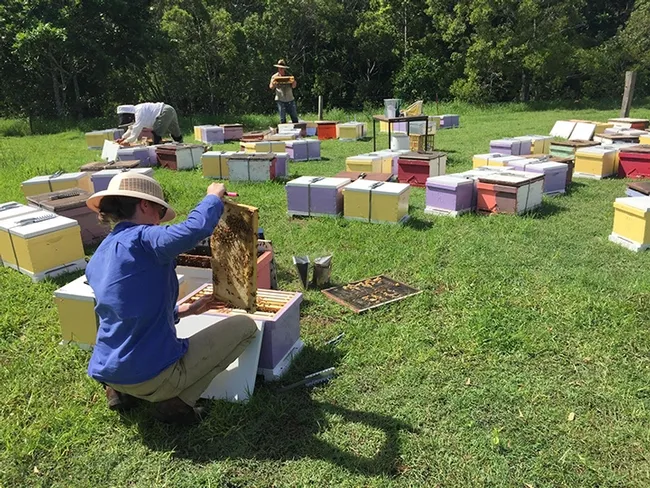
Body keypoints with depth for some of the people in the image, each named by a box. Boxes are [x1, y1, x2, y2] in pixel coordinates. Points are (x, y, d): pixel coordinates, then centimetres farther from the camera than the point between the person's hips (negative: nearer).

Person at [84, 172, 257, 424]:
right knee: (244, 325, 2)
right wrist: (214, 196, -13)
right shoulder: (141, 239, -18)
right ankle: (176, 401, -1)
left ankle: (123, 392, 18)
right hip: (151, 376, -9)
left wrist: (184, 310, 19)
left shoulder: (97, 259, 9)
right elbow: (195, 228, -33)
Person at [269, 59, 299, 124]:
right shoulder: (274, 77, 5)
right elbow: (271, 87, 0)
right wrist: (273, 84, -24)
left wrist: (293, 82, -22)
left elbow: (293, 86, 2)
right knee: (282, 119, -1)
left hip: (290, 99, 2)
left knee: (295, 117, 3)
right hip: (280, 100, -2)